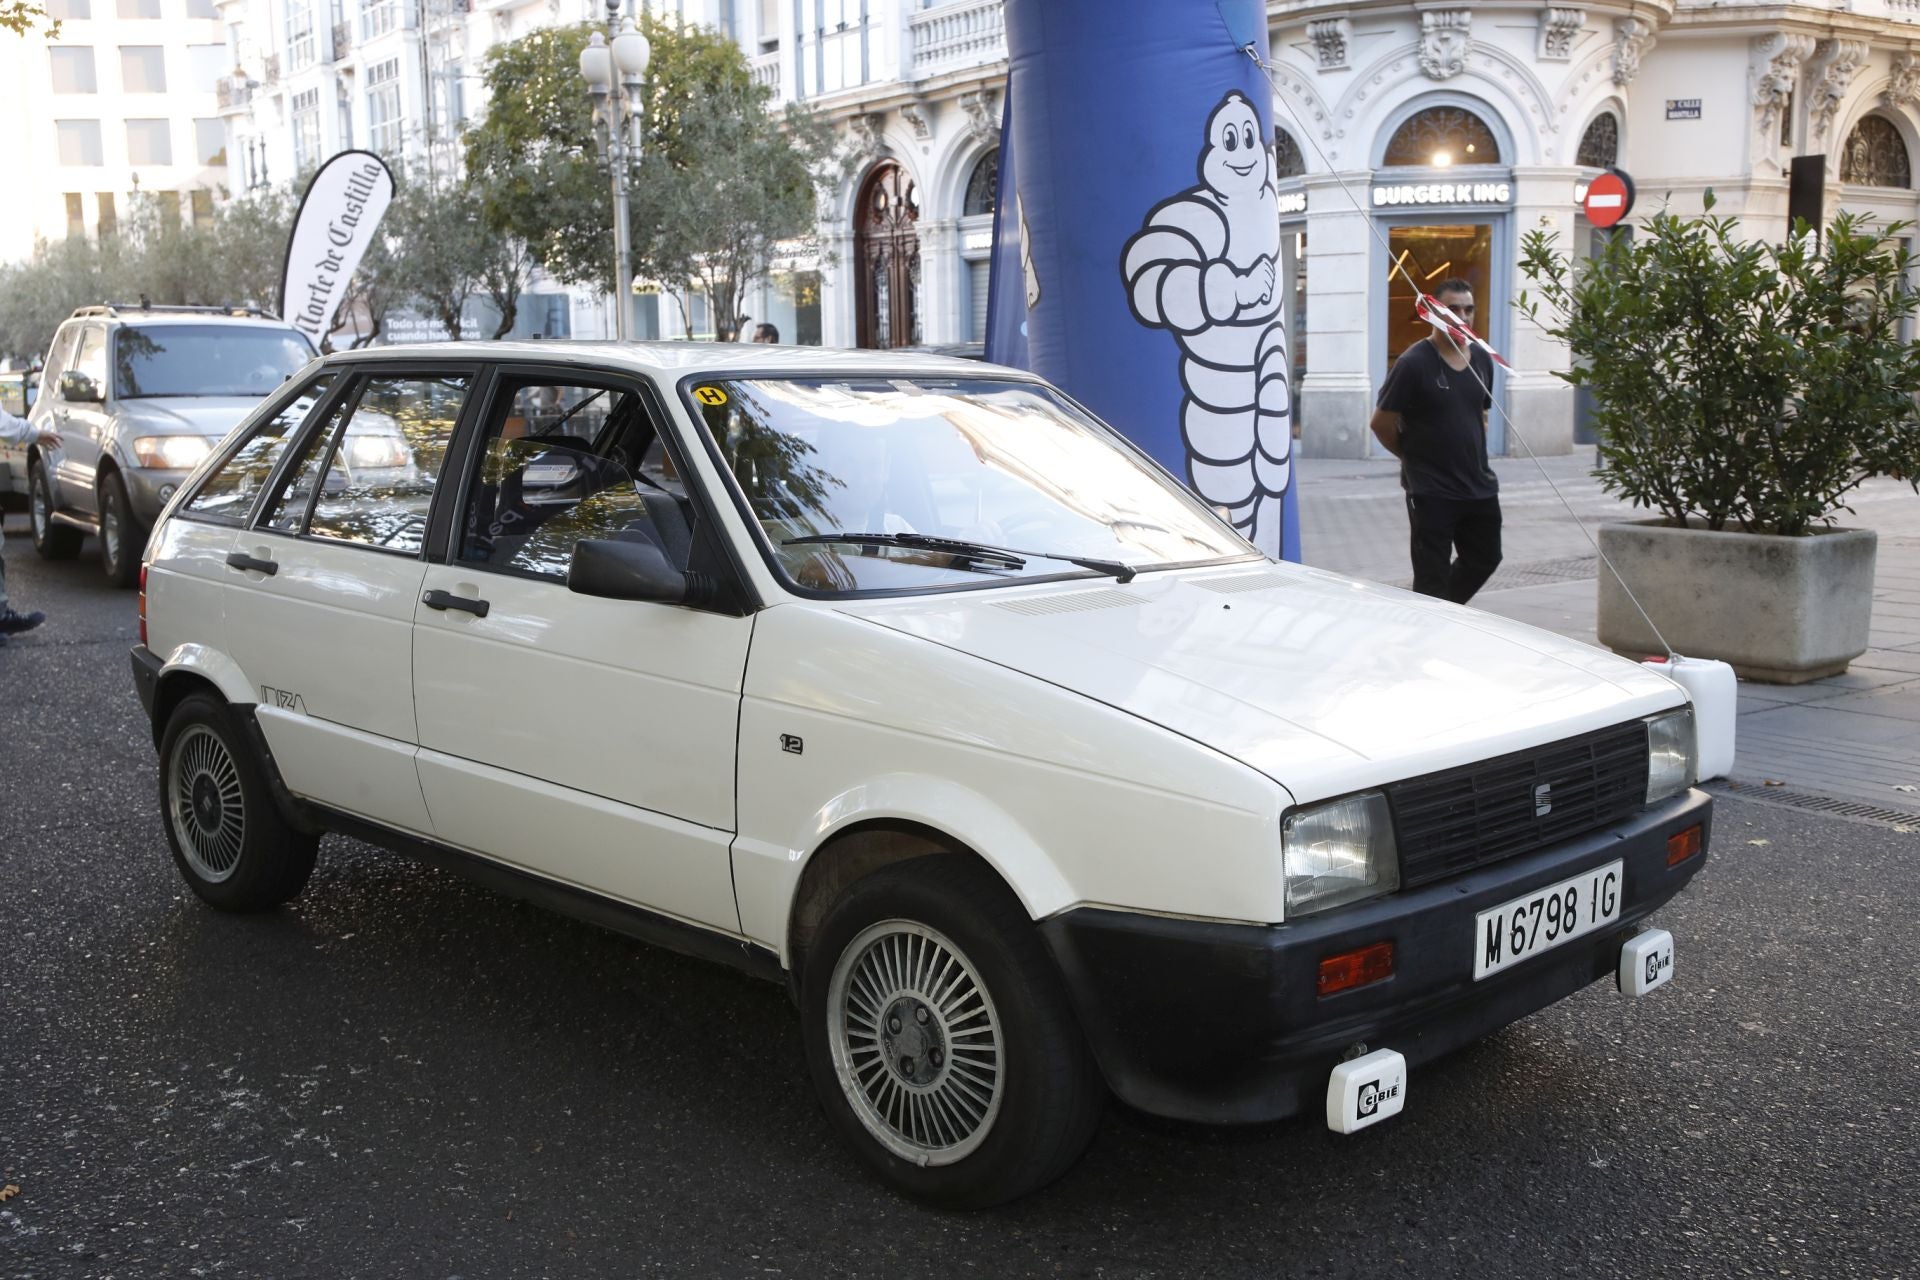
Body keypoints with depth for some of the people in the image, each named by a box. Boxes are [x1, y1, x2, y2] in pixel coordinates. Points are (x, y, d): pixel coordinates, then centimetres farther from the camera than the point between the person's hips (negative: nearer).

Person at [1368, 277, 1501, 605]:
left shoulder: (1482, 360, 9)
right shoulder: (1414, 363, -12)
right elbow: (1381, 423, -9)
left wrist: (1474, 456, 12)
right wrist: (1414, 457, 2)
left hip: (1479, 487, 7)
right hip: (1431, 491, -7)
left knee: (1484, 560, 17)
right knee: (1432, 575, -1)